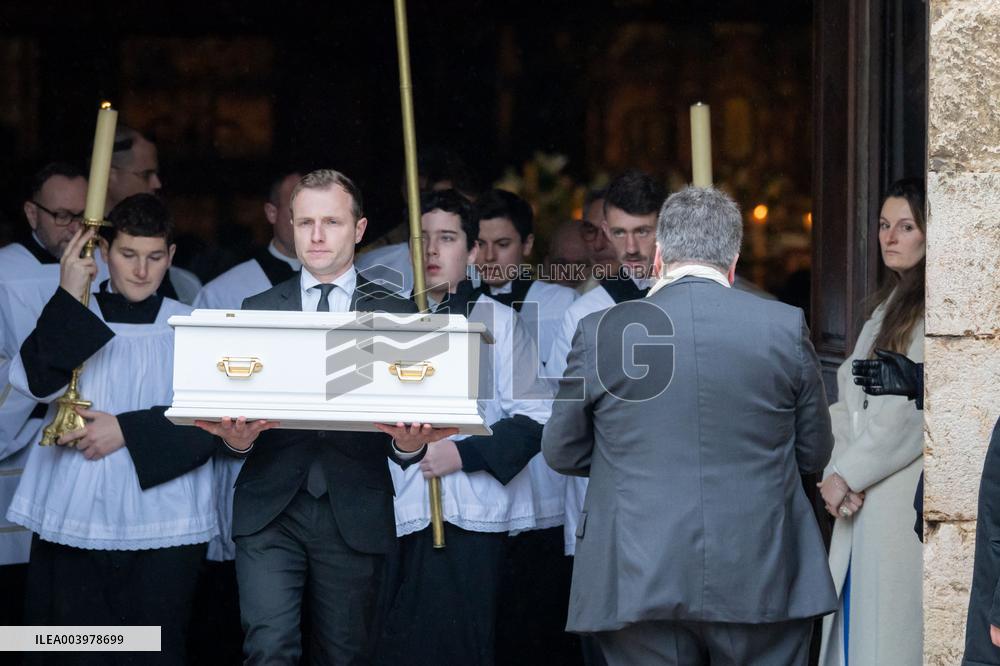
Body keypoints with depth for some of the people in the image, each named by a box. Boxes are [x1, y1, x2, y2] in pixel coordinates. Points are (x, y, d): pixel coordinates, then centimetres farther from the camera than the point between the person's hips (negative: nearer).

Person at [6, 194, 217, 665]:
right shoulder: (70, 319, 10)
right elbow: (36, 381, -9)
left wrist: (127, 430, -11)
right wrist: (69, 297, -11)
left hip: (163, 527, -1)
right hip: (71, 521, 1)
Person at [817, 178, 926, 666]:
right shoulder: (889, 304, 17)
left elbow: (909, 410, -17)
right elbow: (850, 396, 12)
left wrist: (847, 475, -9)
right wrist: (839, 472, -3)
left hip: (905, 501, -8)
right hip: (861, 497, 8)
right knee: (852, 626, 9)